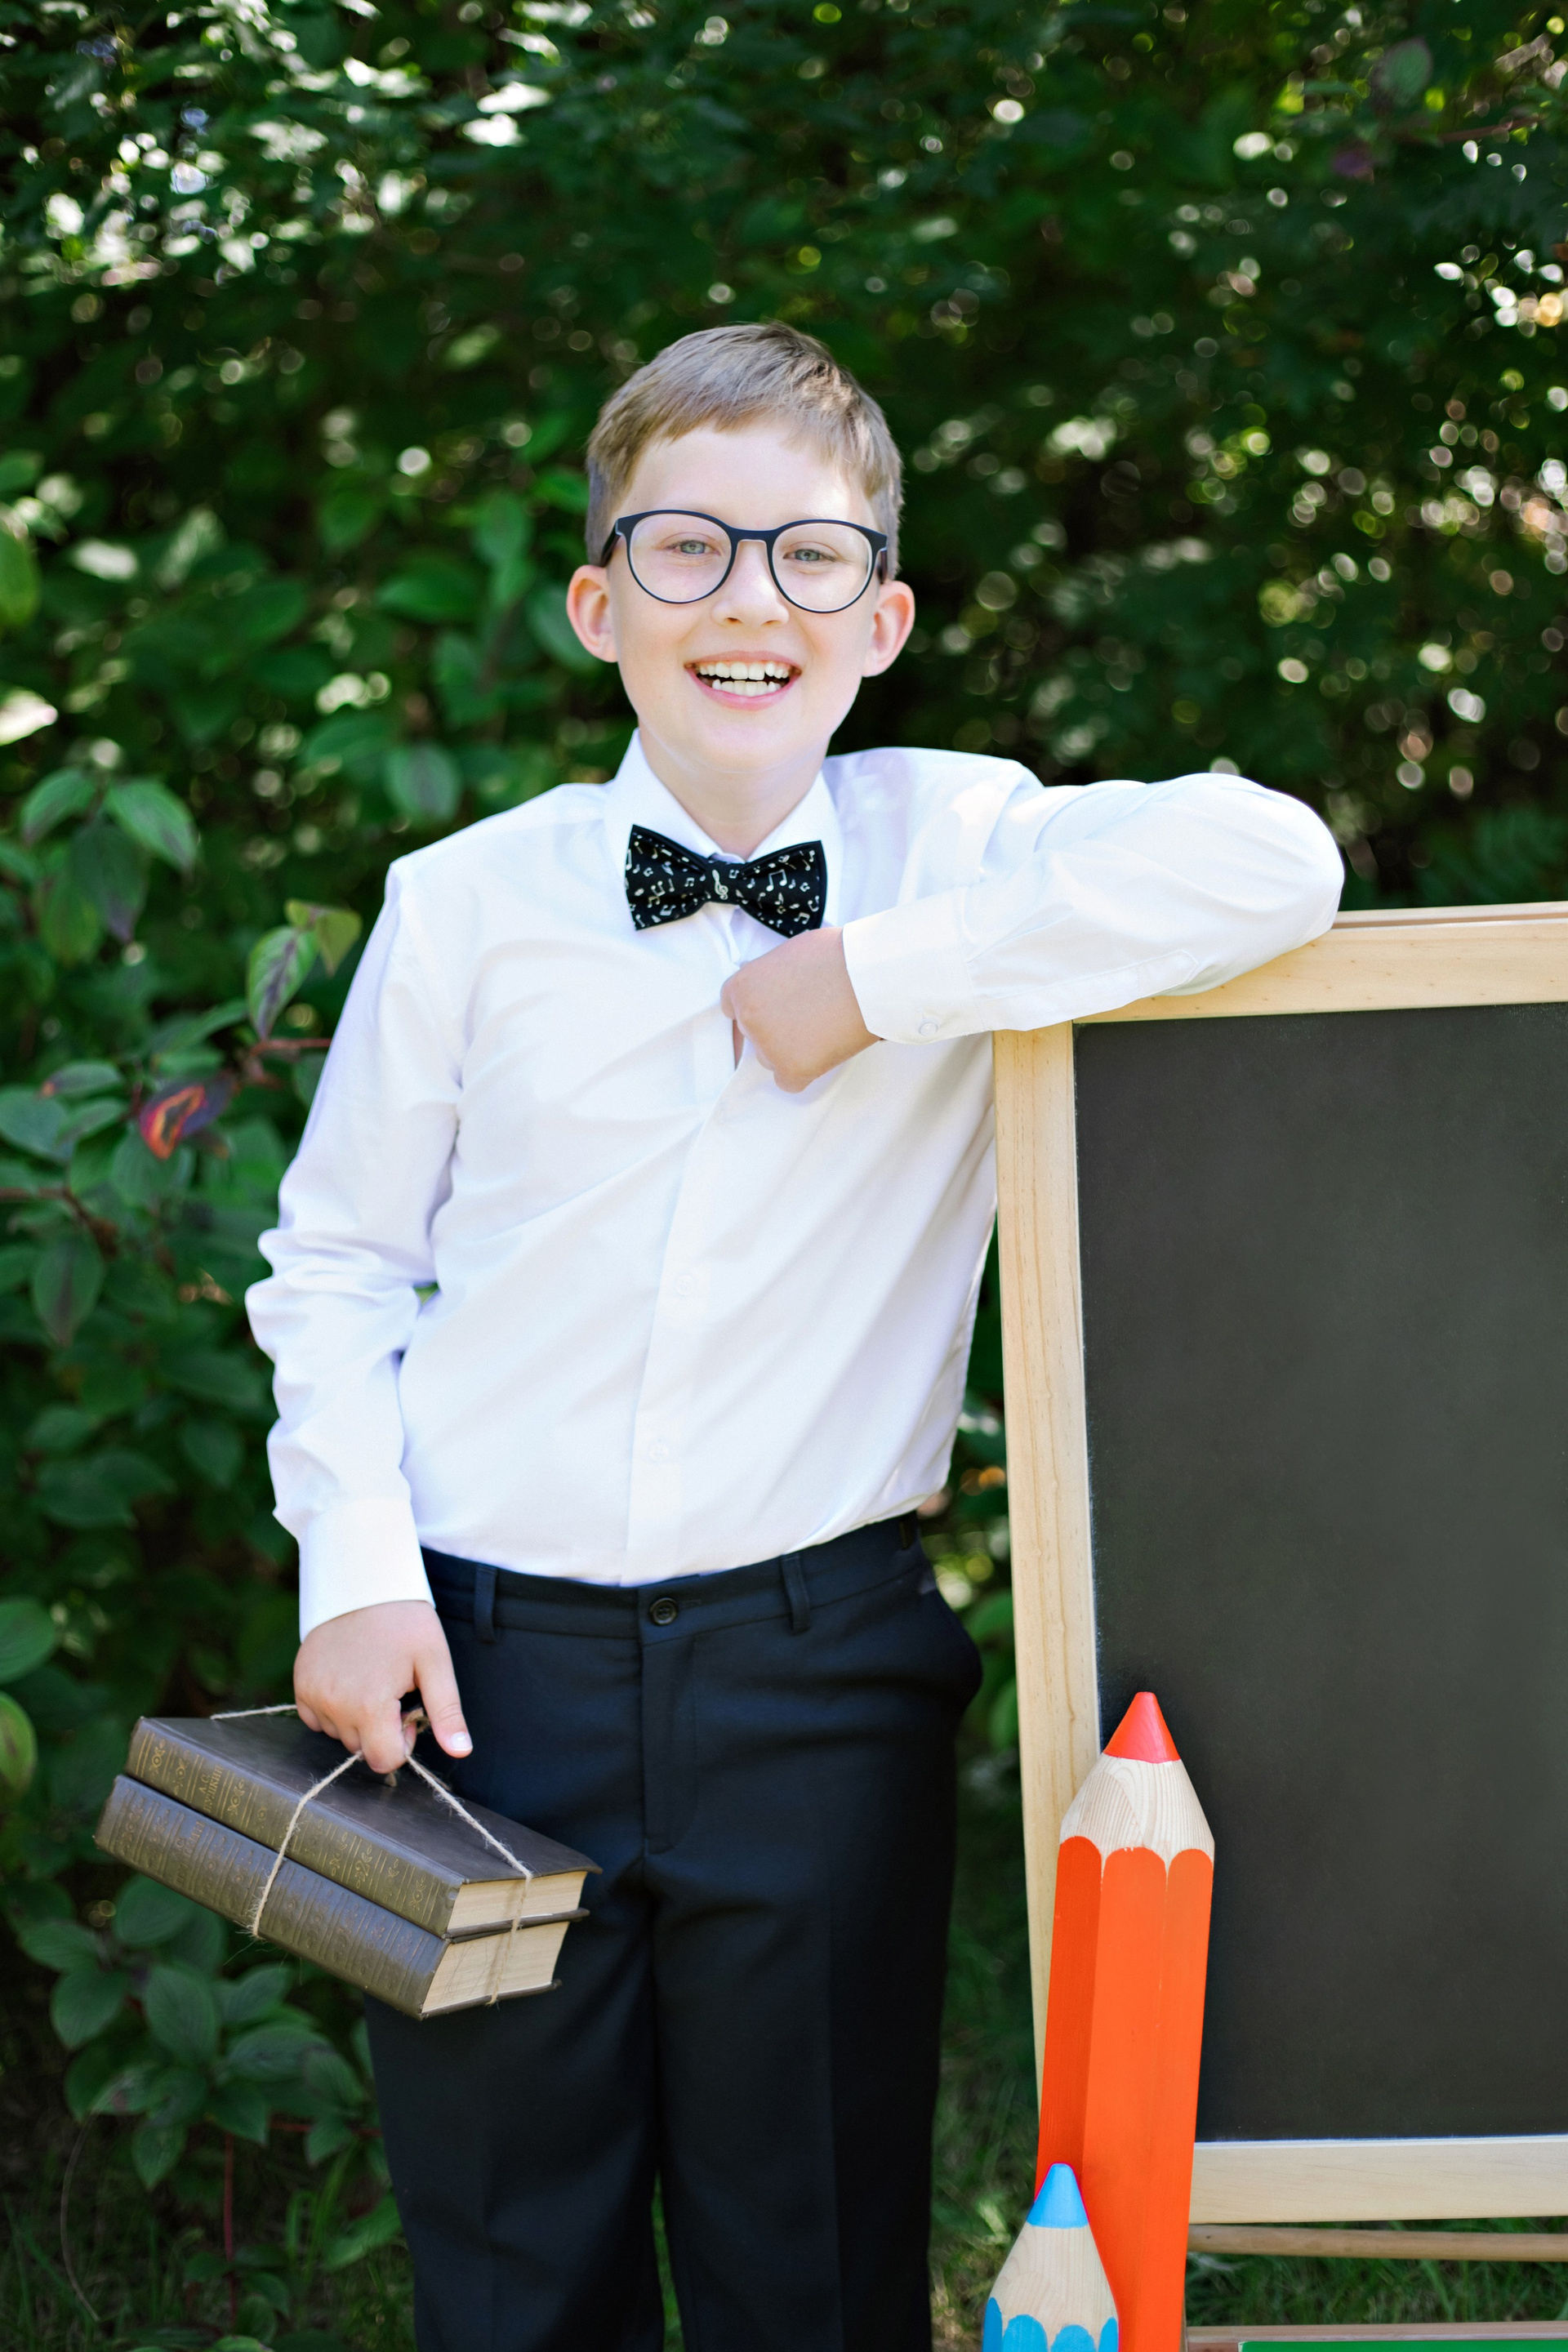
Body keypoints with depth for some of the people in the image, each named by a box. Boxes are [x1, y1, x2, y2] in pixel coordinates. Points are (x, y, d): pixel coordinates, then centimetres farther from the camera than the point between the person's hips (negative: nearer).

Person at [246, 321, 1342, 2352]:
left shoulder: (955, 847, -1)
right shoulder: (467, 903, 1)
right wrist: (353, 1566, -5)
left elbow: (1278, 862, -19)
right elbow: (334, 1265, 8)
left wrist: (879, 980, -18)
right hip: (484, 1666, 1)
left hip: (813, 1682, 0)